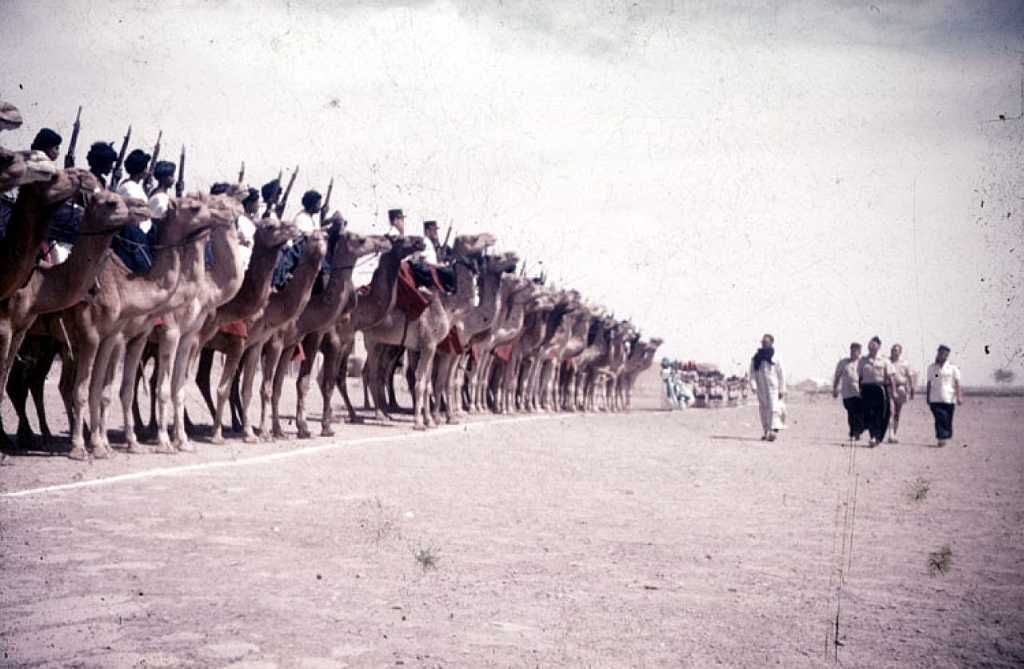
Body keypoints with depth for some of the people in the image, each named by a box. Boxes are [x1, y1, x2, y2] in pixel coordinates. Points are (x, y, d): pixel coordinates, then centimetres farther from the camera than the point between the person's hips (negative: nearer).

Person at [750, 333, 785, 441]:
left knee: (773, 408, -13)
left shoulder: (775, 357, -2)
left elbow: (781, 374, 0)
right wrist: (753, 385, -7)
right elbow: (753, 372, 8)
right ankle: (766, 431, 16)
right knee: (763, 409, 8)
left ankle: (774, 430, -20)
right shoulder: (756, 357, 8)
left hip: (773, 387, -4)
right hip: (761, 388, 4)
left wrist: (782, 389, -3)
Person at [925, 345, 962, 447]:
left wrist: (959, 396, -9)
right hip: (935, 399, 1)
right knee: (940, 418, -13)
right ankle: (941, 438, -17)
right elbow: (929, 383, 17)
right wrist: (927, 397, 15)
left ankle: (946, 438, 17)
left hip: (949, 399, -1)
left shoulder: (953, 368, 5)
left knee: (948, 420, 3)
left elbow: (957, 383, 1)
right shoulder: (931, 367, 13)